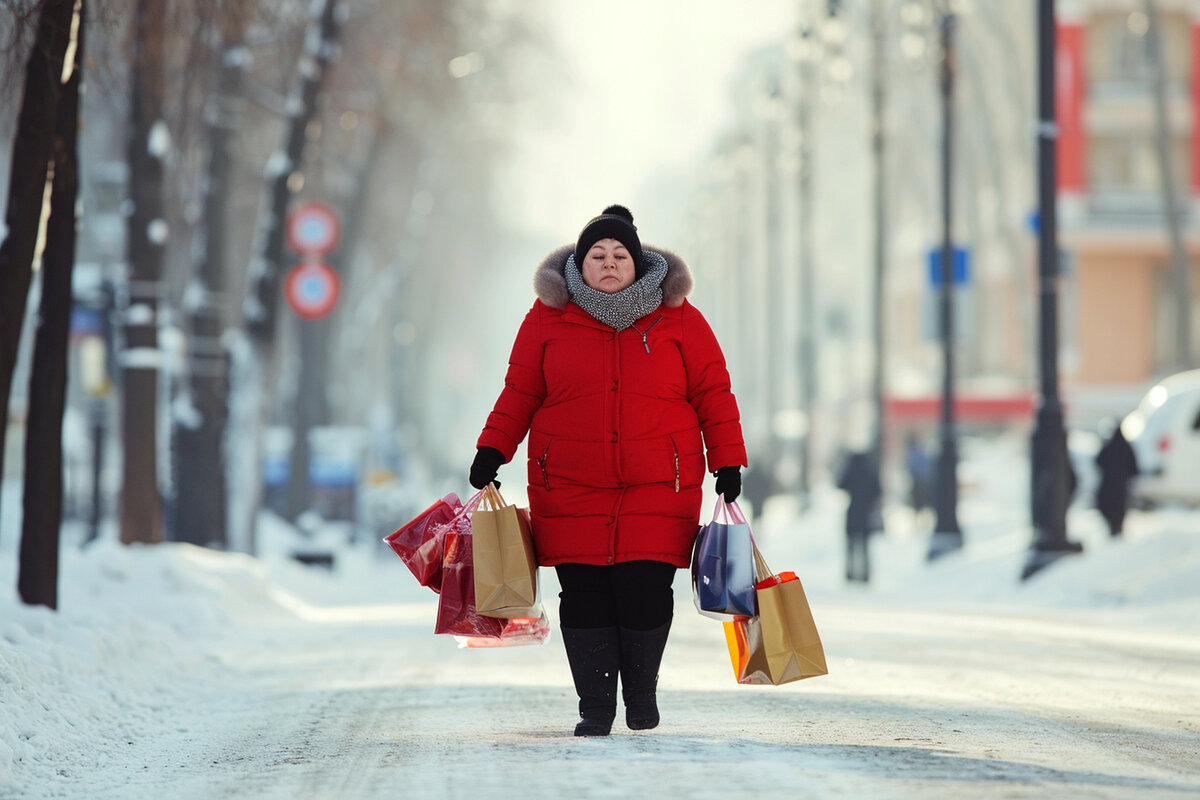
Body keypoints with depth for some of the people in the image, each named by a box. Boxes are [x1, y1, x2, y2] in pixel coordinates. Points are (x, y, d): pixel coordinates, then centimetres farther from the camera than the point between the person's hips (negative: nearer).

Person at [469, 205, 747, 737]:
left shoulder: (676, 319, 4)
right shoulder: (550, 317, 6)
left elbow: (713, 393, 7)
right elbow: (520, 391, 10)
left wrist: (728, 462, 2)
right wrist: (492, 449, 0)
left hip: (657, 488, -1)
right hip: (570, 489, 1)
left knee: (645, 591, -7)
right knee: (583, 594, -2)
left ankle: (641, 692, 17)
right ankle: (595, 707, 8)